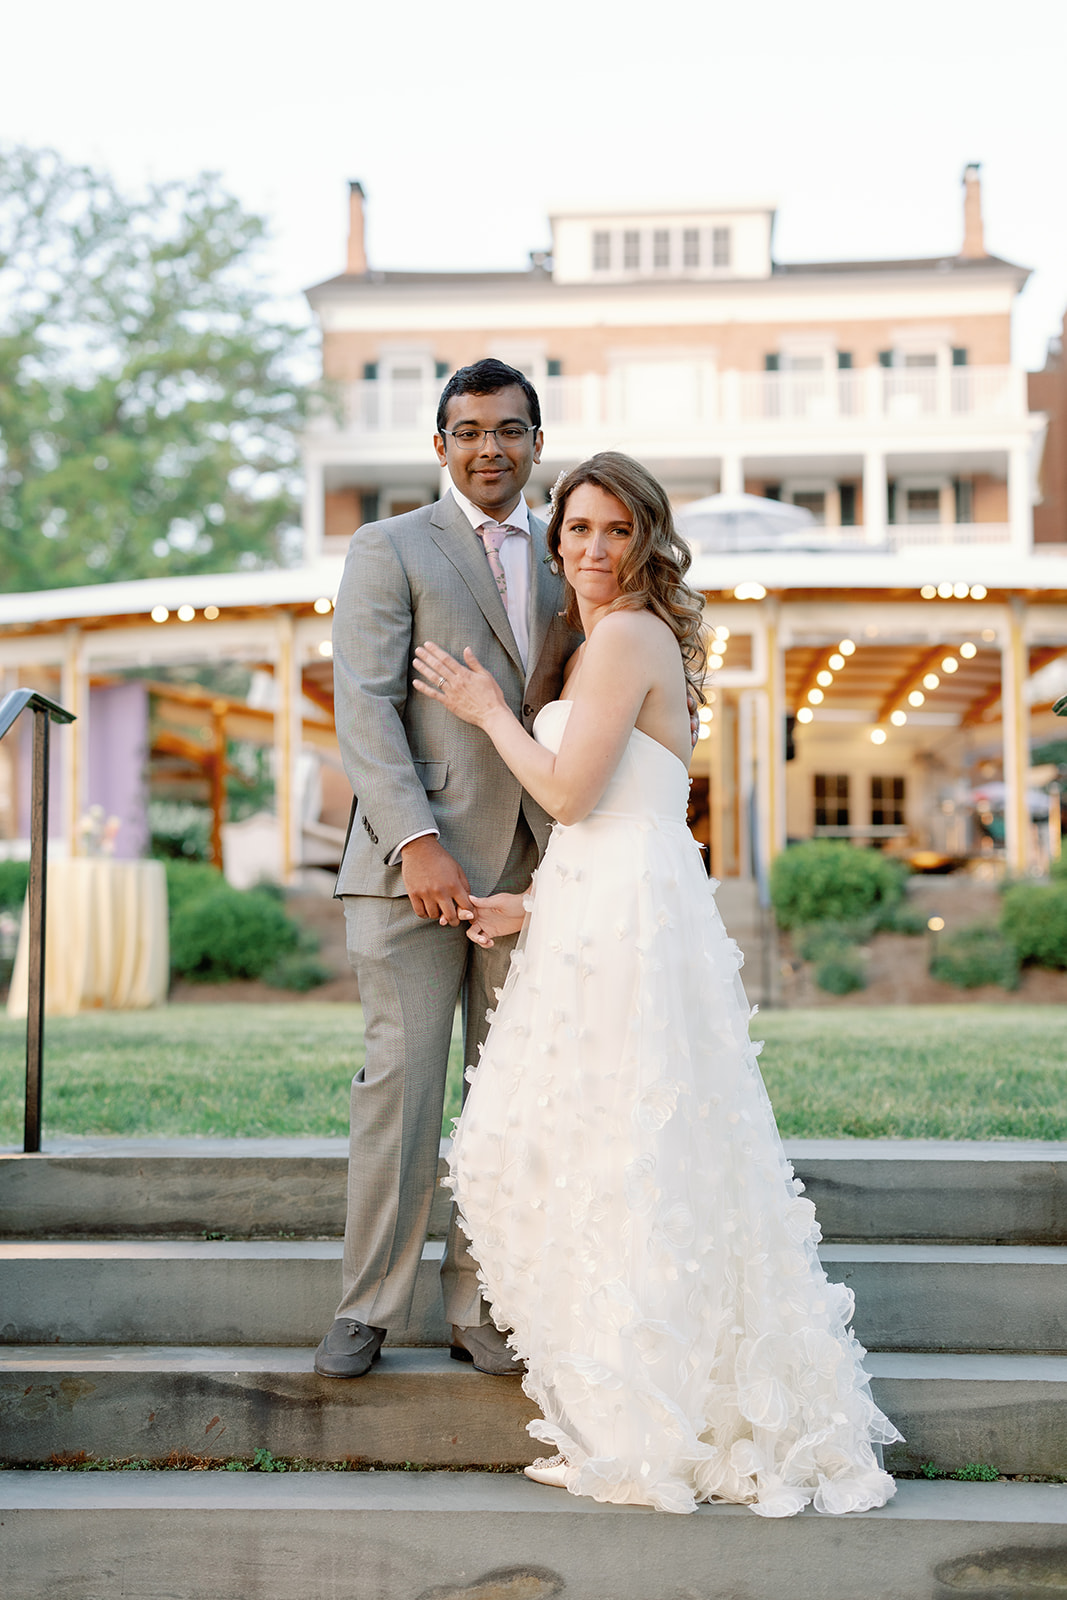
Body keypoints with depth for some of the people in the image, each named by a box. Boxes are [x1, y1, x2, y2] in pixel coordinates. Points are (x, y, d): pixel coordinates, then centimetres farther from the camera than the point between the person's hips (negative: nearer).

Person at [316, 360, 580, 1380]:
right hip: (413, 862, -4)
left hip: (531, 865, 5)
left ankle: (482, 1305, 16)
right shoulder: (390, 549, 2)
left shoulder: (563, 564, 17)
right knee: (401, 1078, -3)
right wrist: (416, 842, -20)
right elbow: (364, 707, -8)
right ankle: (369, 1305, 10)